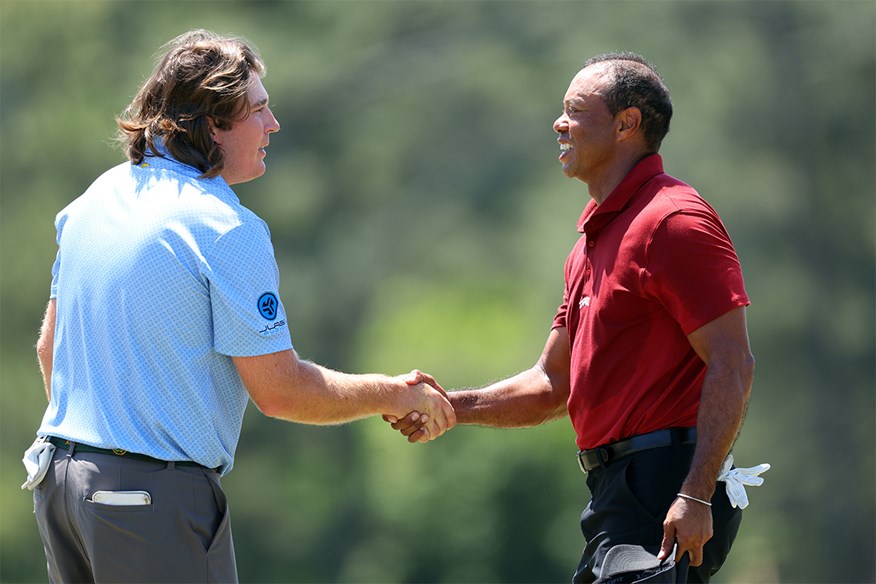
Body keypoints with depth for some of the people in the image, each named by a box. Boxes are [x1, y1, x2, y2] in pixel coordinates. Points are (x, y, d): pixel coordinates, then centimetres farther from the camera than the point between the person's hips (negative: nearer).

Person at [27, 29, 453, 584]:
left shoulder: (95, 199, 10)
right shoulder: (227, 230, -15)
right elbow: (279, 390, -12)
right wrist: (393, 396, 1)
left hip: (59, 475, 8)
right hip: (157, 494, -8)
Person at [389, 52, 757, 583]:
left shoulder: (674, 221, -10)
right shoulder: (596, 239, 21)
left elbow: (733, 364, -17)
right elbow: (554, 386, 25)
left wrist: (696, 496, -24)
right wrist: (451, 406, 10)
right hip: (617, 492, 10)